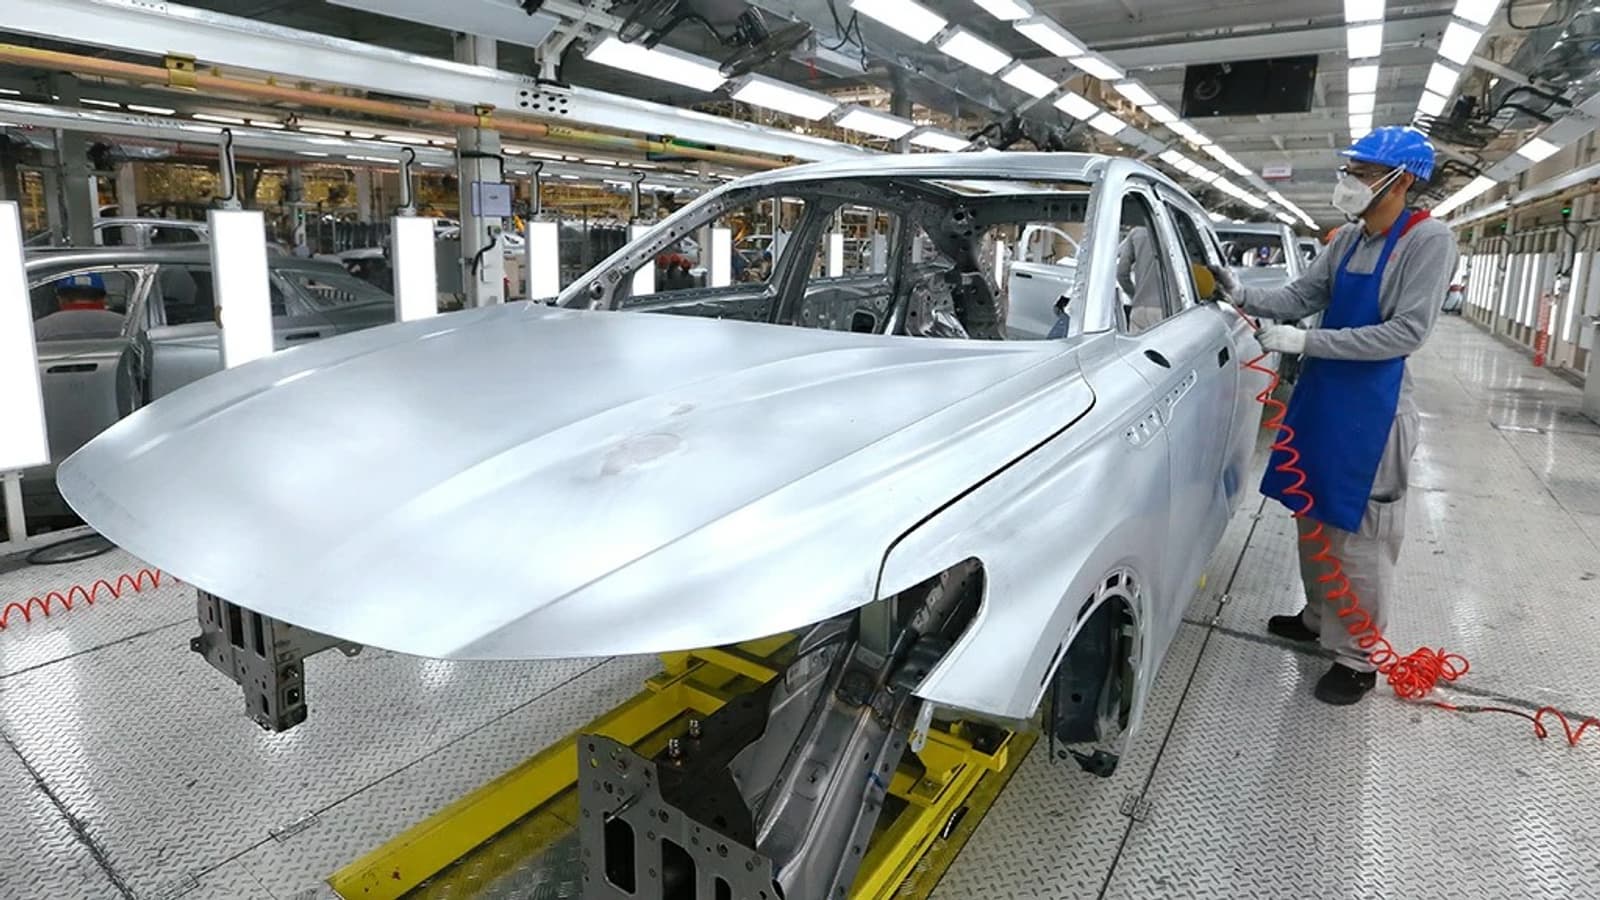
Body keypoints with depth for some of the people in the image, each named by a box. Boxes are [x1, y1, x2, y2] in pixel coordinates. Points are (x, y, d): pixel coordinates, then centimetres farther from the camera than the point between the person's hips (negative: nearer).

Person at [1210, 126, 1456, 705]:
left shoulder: (1428, 240, -13)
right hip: (1319, 392, 7)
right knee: (1312, 514, 17)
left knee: (1358, 534, -1)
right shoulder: (1347, 239, 8)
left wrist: (1305, 341, -23)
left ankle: (1357, 659, 12)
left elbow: (1407, 331, -19)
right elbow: (1301, 297, 9)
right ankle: (1318, 618, 35)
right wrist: (1243, 296, -8)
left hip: (1372, 406, -7)